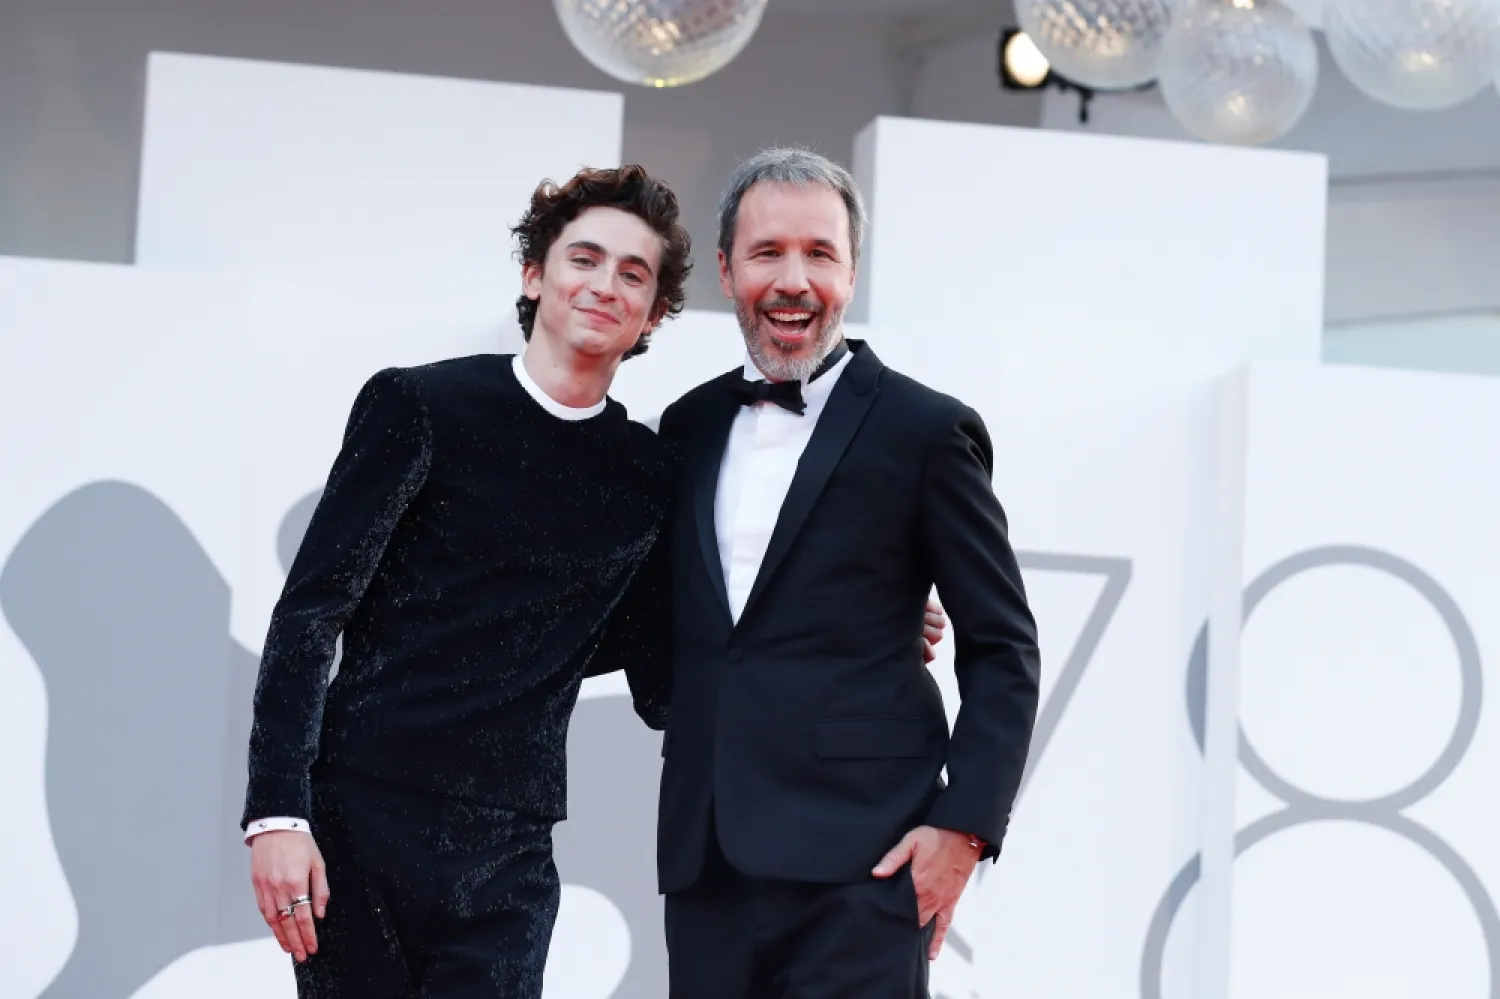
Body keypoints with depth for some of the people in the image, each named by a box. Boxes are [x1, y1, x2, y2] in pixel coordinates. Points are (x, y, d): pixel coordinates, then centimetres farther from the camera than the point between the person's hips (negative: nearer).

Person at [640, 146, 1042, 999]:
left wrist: (965, 825, -10)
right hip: (705, 857, 5)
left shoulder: (926, 431, -2)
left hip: (859, 859, -5)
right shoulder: (690, 426, 13)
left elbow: (1003, 651, -2)